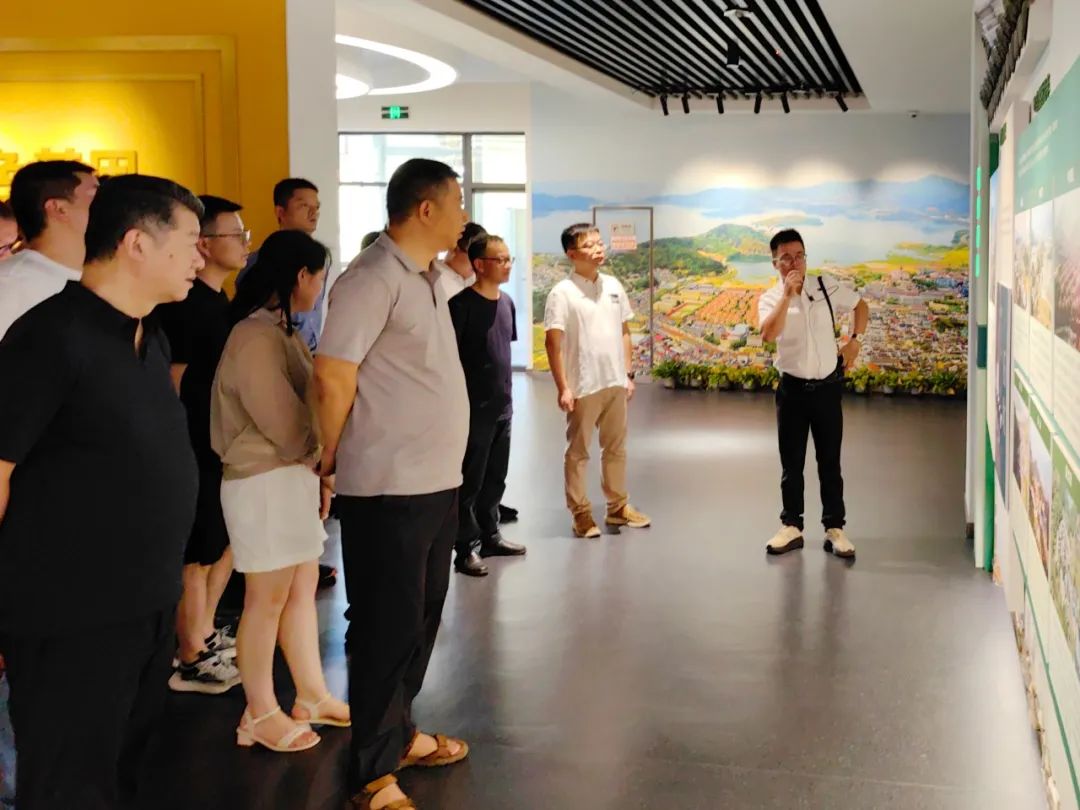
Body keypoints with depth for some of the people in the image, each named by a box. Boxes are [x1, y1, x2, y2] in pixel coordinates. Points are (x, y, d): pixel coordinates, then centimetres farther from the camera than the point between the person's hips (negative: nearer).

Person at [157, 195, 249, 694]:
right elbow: (171, 386, -19)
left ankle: (203, 636, 33)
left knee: (226, 542, 18)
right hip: (196, 449, -9)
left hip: (225, 445, 10)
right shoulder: (184, 305, -18)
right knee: (196, 556, 1)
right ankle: (190, 662, 13)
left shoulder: (217, 301, 11)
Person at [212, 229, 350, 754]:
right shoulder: (256, 337, -19)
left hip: (295, 476, 10)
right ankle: (260, 714, 14)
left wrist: (318, 471, 2)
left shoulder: (281, 331, 13)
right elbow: (288, 425, -21)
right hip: (265, 482, -9)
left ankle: (312, 696, 27)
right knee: (267, 599, 1)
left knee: (304, 587, 15)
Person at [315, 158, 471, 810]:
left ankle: (400, 734, 35)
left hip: (437, 483, 9)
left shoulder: (428, 278, 13)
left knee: (421, 617, 19)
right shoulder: (374, 278, -16)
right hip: (390, 489, -9)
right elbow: (334, 376, -18)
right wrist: (332, 459, -5)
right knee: (387, 627, 0)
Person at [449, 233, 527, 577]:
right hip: (473, 407, -7)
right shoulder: (462, 303, -14)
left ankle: (490, 536, 29)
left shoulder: (507, 303, 9)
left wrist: (508, 392, 16)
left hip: (502, 406, 7)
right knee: (470, 481, 1)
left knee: (495, 478, 16)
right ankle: (467, 548, 8)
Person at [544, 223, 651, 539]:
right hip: (583, 386, -6)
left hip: (614, 382, 6)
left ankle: (618, 506, 29)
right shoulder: (562, 293, -11)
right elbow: (552, 343, -12)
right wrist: (563, 388, -15)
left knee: (616, 447, 16)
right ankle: (581, 513, 15)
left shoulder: (613, 285, 6)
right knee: (578, 451, 6)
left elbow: (624, 333, 13)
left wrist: (628, 374, 10)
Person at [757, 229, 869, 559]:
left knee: (830, 462, 7)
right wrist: (788, 293, -29)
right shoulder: (770, 298, -8)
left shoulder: (826, 286, -2)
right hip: (793, 388, -1)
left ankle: (834, 528, 15)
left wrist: (854, 341, 2)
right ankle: (791, 527, 19)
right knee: (791, 463, 8)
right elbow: (769, 335, -28)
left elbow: (861, 306, 14)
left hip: (828, 386, 1)